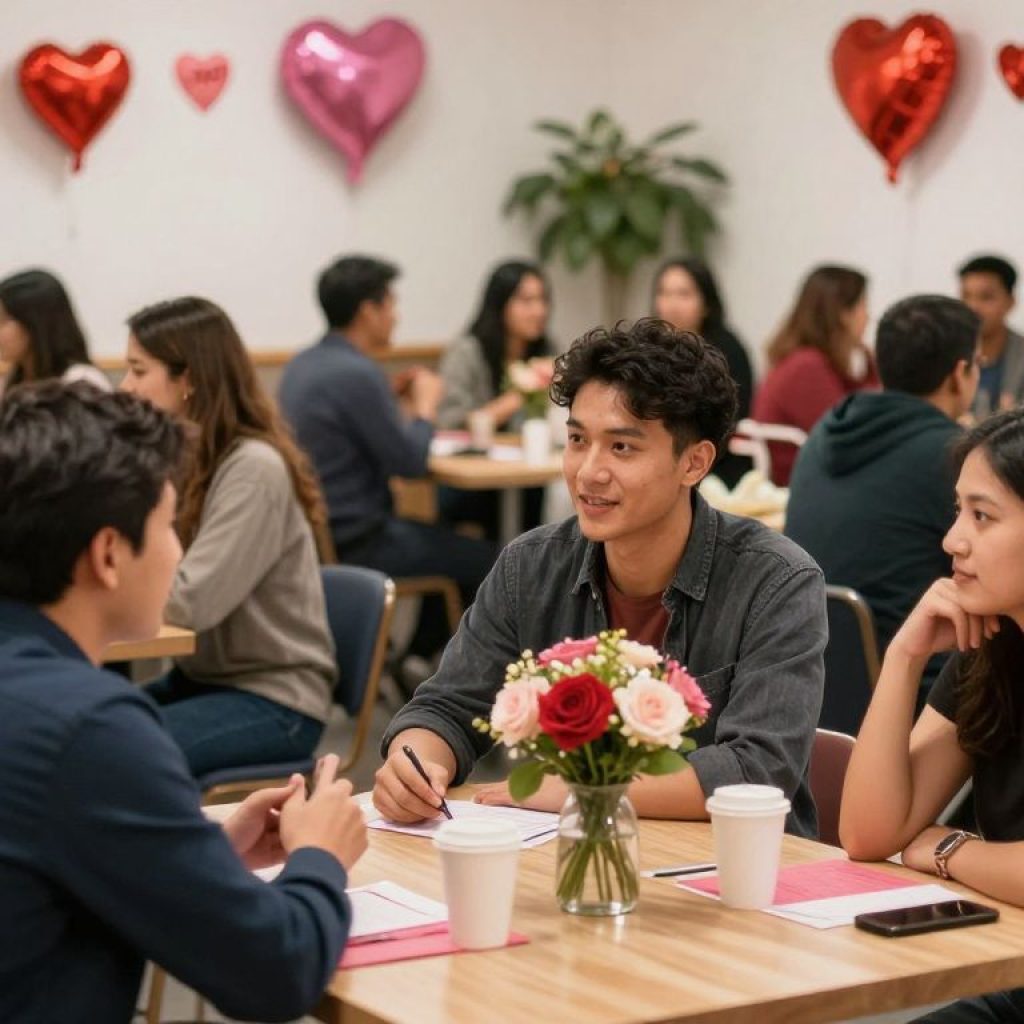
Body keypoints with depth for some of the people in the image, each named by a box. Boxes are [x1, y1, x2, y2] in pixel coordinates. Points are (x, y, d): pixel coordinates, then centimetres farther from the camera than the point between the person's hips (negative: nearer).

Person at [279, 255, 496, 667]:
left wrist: (401, 404, 14)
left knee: (448, 543, 25)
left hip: (318, 531, 10)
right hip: (354, 543, -10)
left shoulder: (302, 366, 8)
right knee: (482, 560, 1)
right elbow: (409, 462, -16)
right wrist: (425, 406, 0)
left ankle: (414, 661, 27)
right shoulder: (356, 374, -22)